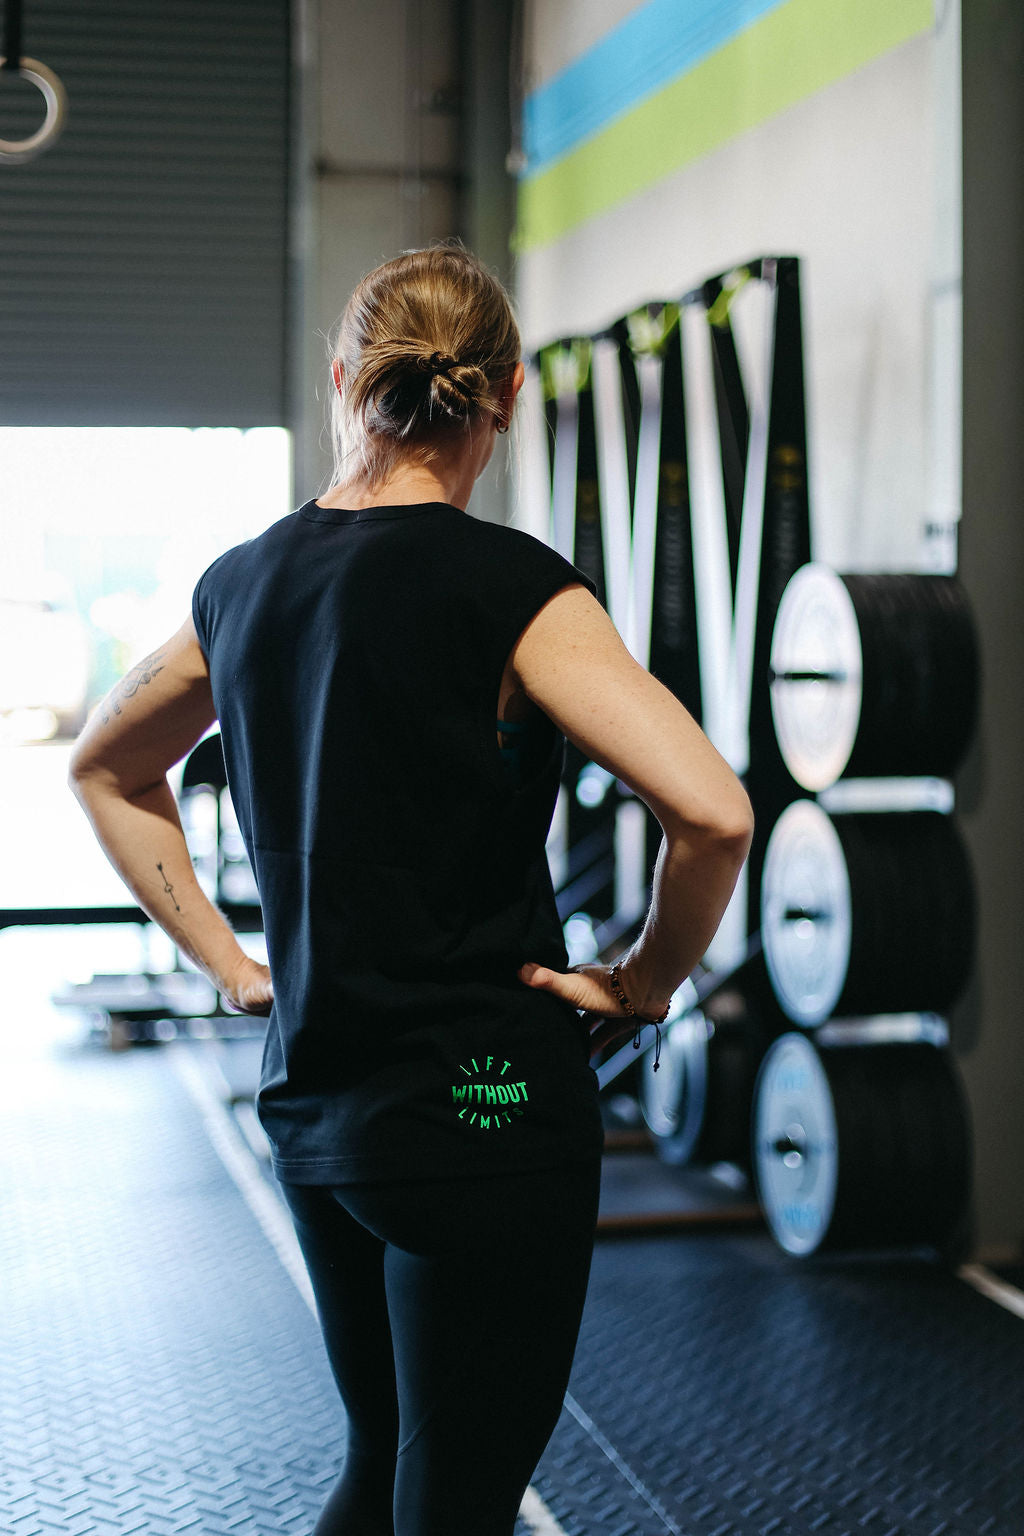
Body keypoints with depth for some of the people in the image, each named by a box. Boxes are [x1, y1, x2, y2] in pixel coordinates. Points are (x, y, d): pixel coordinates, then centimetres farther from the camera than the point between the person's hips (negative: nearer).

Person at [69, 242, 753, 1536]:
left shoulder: (241, 583, 5)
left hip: (311, 1095, 7)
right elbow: (713, 812, -25)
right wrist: (645, 983, -8)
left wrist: (223, 959, 16)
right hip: (481, 1108, -7)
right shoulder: (511, 589, -15)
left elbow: (103, 769, 20)